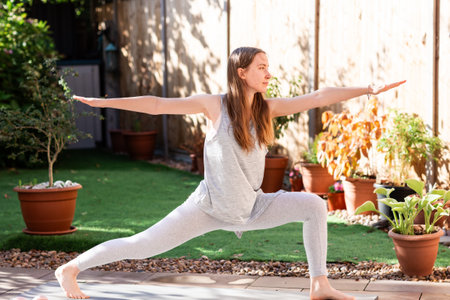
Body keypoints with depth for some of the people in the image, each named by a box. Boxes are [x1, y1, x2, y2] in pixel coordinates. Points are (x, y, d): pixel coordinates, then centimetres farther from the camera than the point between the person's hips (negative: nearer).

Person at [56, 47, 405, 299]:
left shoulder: (268, 108, -5)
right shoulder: (215, 105, -15)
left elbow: (318, 97, -8)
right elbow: (157, 105, -14)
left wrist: (369, 90, -10)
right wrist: (103, 102, -16)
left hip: (252, 207, 4)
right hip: (211, 207, -4)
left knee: (314, 205, -7)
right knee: (142, 245, -7)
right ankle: (70, 269, 10)